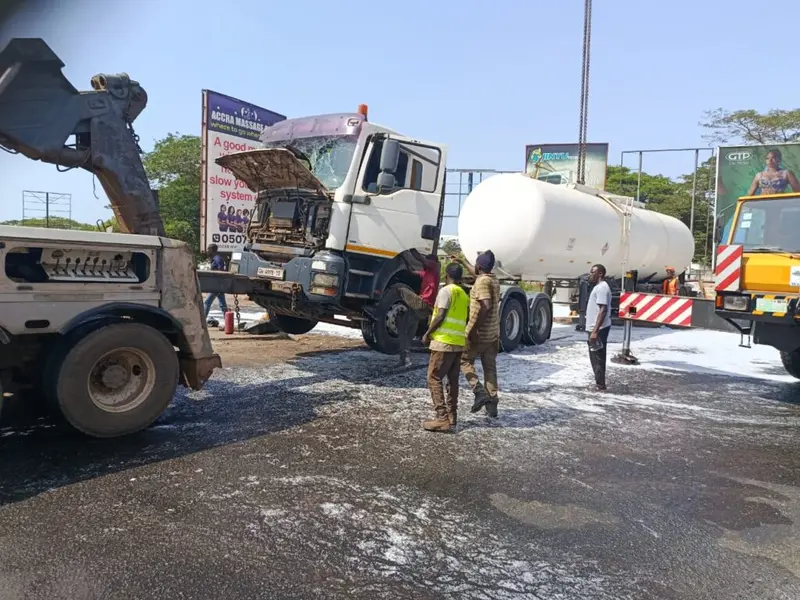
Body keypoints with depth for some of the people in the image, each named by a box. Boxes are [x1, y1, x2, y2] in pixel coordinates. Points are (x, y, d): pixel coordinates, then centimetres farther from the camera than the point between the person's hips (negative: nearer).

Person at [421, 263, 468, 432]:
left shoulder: (446, 290, -7)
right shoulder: (464, 294, 16)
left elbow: (441, 316, -14)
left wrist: (427, 333, -6)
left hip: (444, 341, -8)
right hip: (459, 342, 8)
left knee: (434, 378, -6)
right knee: (452, 379, 13)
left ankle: (442, 419, -12)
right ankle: (452, 416, 17)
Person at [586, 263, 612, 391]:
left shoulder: (601, 288, -17)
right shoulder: (599, 287, 15)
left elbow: (603, 310, -24)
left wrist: (595, 331, -27)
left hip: (598, 329, -10)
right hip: (596, 328, 10)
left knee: (598, 358, -4)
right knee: (595, 357, 16)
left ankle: (600, 385, 2)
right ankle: (598, 383, 24)